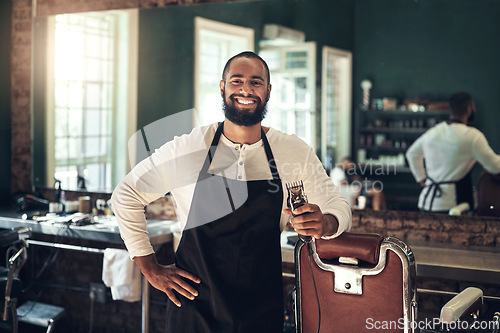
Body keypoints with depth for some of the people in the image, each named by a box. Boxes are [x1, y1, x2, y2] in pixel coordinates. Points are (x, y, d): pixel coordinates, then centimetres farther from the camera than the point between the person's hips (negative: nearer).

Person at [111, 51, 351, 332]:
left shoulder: (295, 152, -3)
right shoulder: (186, 149, -8)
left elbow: (338, 206, 4)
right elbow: (126, 196, 2)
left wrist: (324, 224, -21)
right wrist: (152, 269, -2)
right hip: (194, 307, -1)